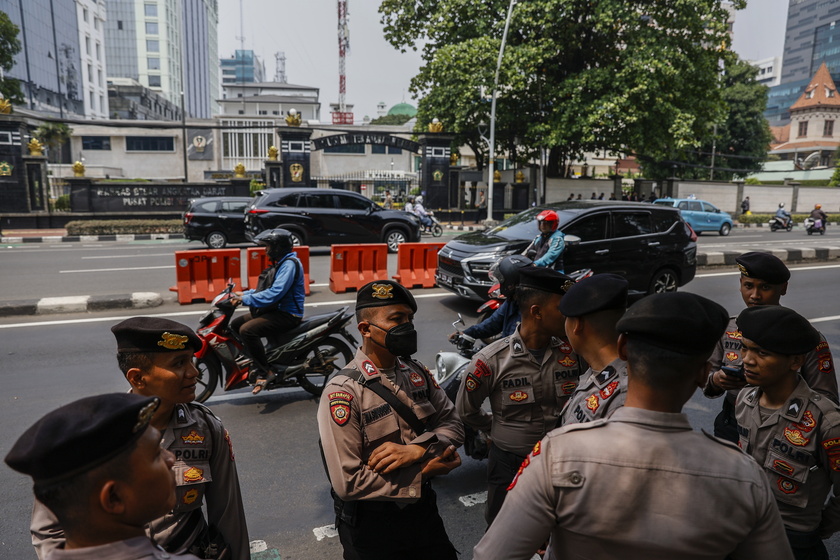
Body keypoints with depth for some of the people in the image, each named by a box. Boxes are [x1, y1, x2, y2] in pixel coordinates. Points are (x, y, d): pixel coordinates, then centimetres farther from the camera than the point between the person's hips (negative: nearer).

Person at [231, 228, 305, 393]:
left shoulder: (289, 264, -17)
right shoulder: (279, 263, 16)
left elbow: (275, 293, -26)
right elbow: (265, 290, 22)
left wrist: (245, 299, -21)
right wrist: (244, 294, 8)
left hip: (287, 314, -11)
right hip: (275, 310, 11)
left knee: (247, 330, -27)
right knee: (236, 324, 12)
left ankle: (264, 372, -18)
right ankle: (254, 360, 15)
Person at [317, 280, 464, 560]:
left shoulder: (417, 373, -2)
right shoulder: (342, 393, -23)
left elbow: (453, 424, -4)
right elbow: (348, 483, -27)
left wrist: (416, 450, -23)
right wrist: (426, 469, -22)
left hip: (423, 508, 5)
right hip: (371, 525, -5)